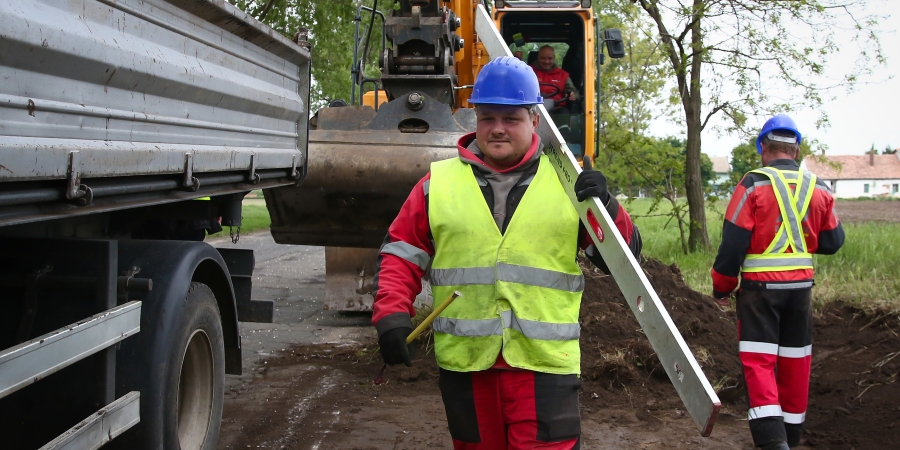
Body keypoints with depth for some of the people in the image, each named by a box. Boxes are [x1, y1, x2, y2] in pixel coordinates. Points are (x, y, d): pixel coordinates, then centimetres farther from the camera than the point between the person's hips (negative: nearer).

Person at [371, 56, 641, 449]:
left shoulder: (568, 182, 5)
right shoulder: (438, 182, 6)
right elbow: (402, 254, 9)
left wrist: (605, 207, -13)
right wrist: (391, 314, -6)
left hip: (546, 362, -2)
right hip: (464, 362, 2)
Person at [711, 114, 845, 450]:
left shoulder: (753, 185, -11)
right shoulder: (818, 188, 2)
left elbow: (733, 241, -12)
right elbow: (832, 241, 10)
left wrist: (722, 287, 0)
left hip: (760, 286, -4)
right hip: (801, 286, 4)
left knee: (758, 359, -2)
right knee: (795, 358, 15)